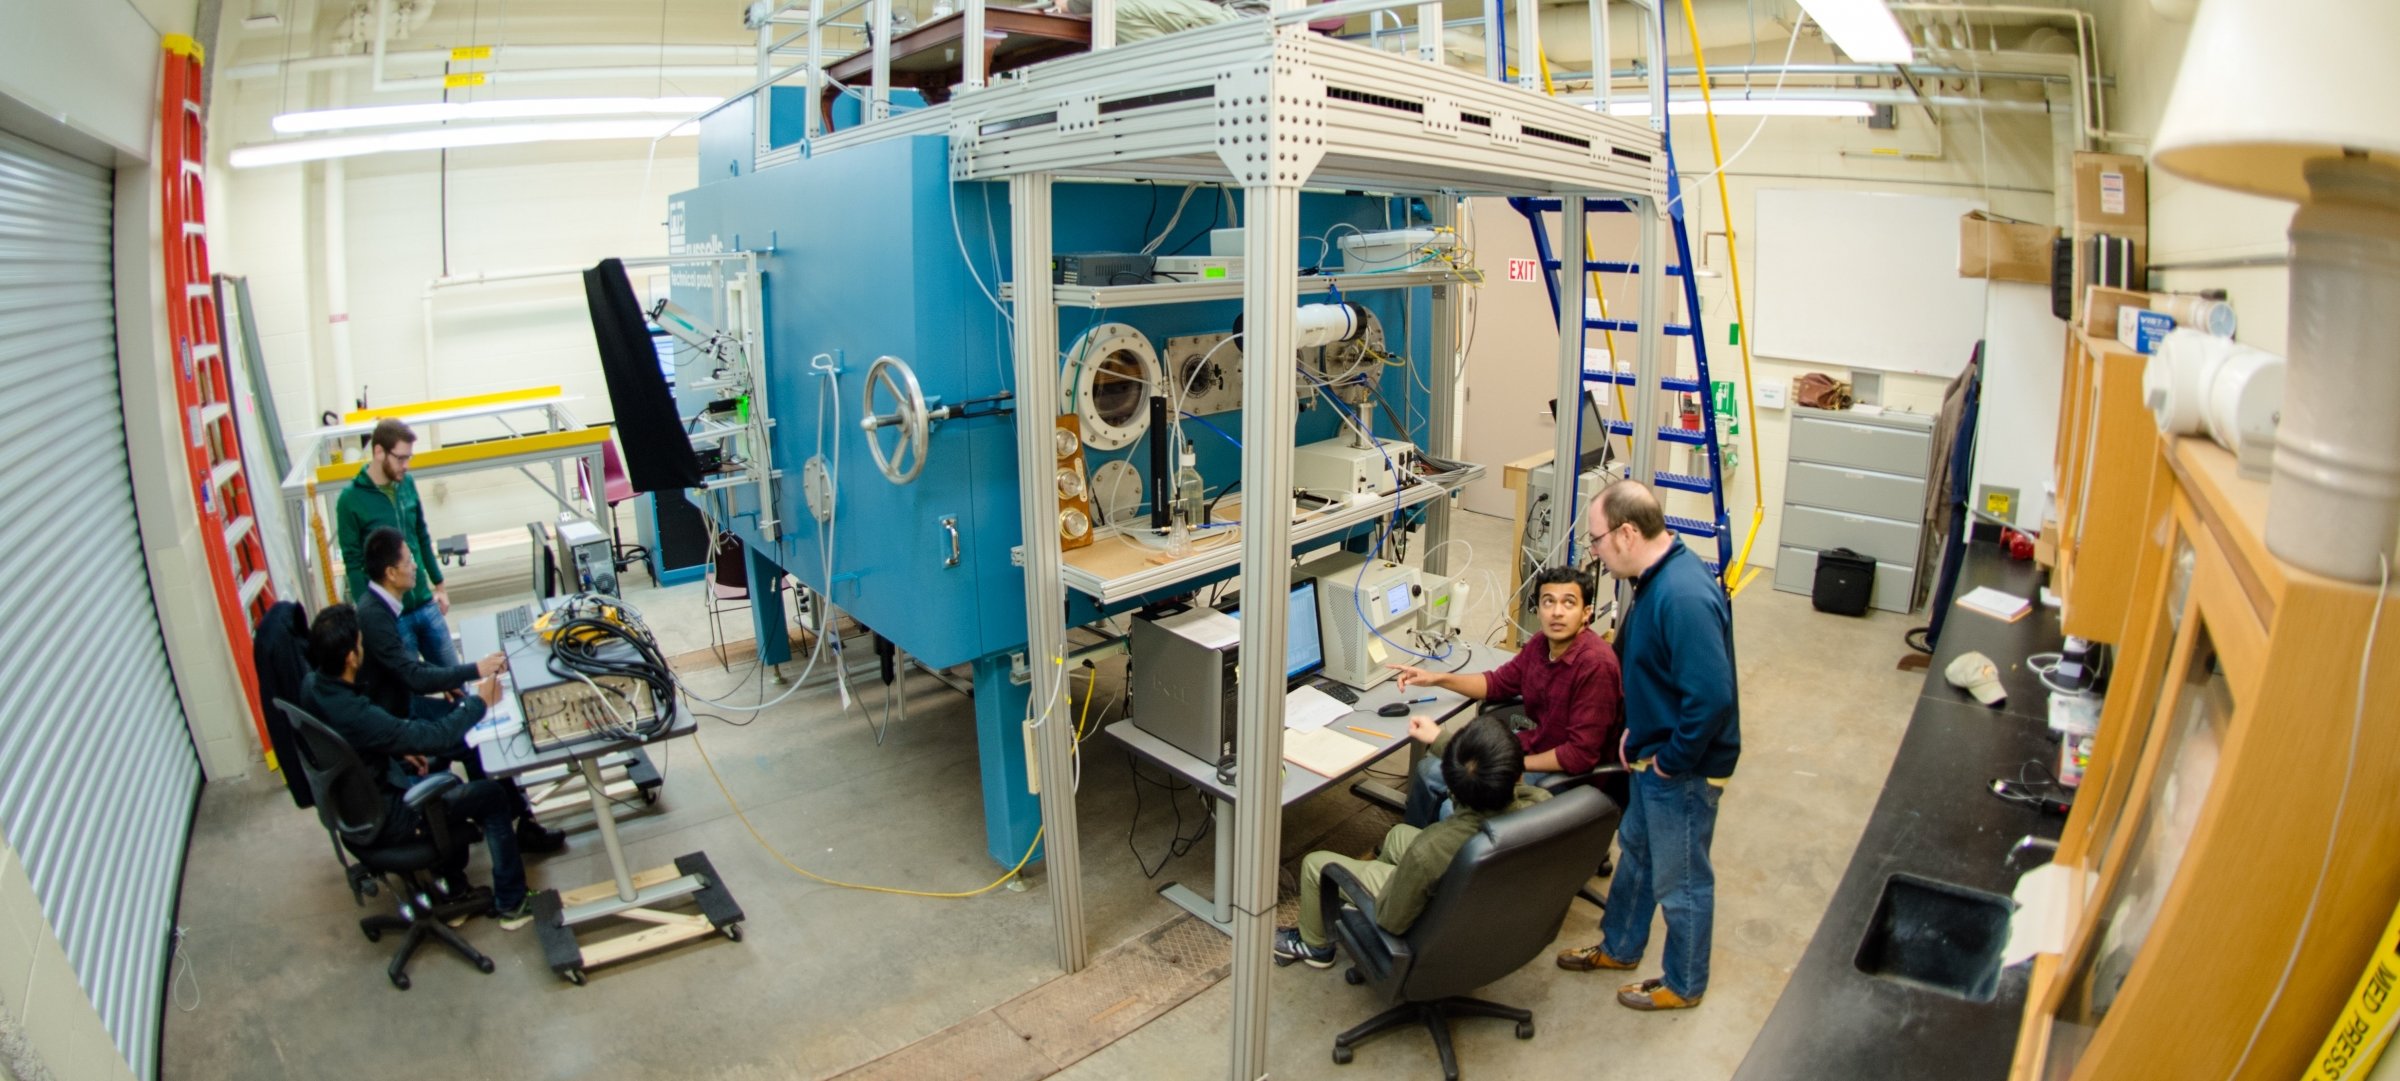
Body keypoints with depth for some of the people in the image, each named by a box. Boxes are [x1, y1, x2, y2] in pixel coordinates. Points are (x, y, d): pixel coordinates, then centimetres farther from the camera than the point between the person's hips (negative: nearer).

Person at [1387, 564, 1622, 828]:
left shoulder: (1595, 664, -28)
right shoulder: (1542, 645, -4)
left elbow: (1582, 755, -26)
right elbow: (1499, 682, 13)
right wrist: (1436, 678, 2)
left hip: (1562, 772, -8)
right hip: (1531, 745, 8)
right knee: (1429, 769, 10)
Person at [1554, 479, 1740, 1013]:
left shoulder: (1683, 597, -32)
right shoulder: (1658, 577, 1)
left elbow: (1712, 697, -34)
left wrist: (1670, 761, -22)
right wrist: (1636, 732, 10)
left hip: (1684, 769, -10)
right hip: (1656, 754, 10)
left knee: (1680, 881, 11)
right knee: (1635, 852, 26)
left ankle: (1684, 985, 34)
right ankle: (1619, 948, 46)